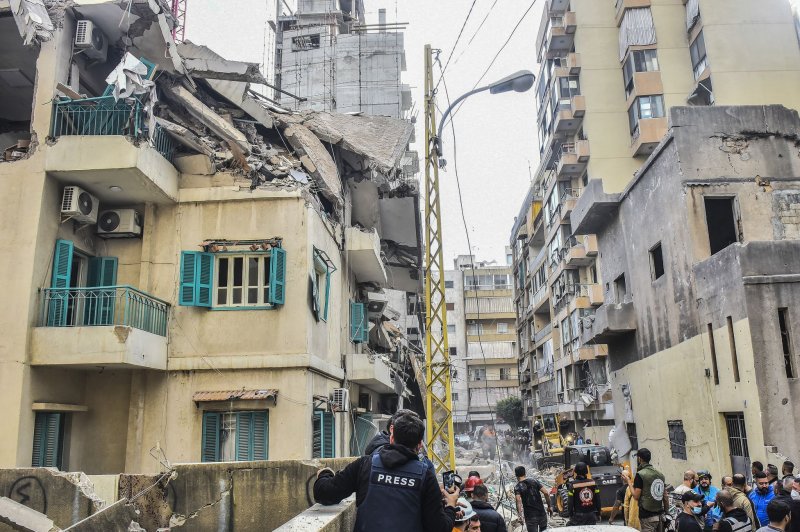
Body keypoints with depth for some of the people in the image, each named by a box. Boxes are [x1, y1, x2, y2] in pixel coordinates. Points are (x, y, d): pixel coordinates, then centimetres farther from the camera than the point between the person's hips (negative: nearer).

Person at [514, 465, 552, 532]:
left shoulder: (517, 487, -5)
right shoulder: (534, 481, 3)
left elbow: (518, 500, -23)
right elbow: (546, 493, -4)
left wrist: (520, 515, -25)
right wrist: (549, 506, 7)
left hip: (530, 516, -3)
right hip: (541, 513, 3)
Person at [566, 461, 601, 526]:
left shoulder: (572, 485, -10)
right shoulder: (593, 483, -1)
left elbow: (570, 502, -8)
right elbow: (598, 500, 4)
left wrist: (571, 515, 3)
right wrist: (598, 513, 14)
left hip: (578, 516, -4)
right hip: (592, 515, 4)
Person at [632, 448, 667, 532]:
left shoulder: (640, 474, -12)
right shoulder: (660, 474, 10)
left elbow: (636, 496, -14)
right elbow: (665, 496, 12)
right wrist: (665, 511, 19)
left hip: (647, 515, -7)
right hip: (660, 514, 7)